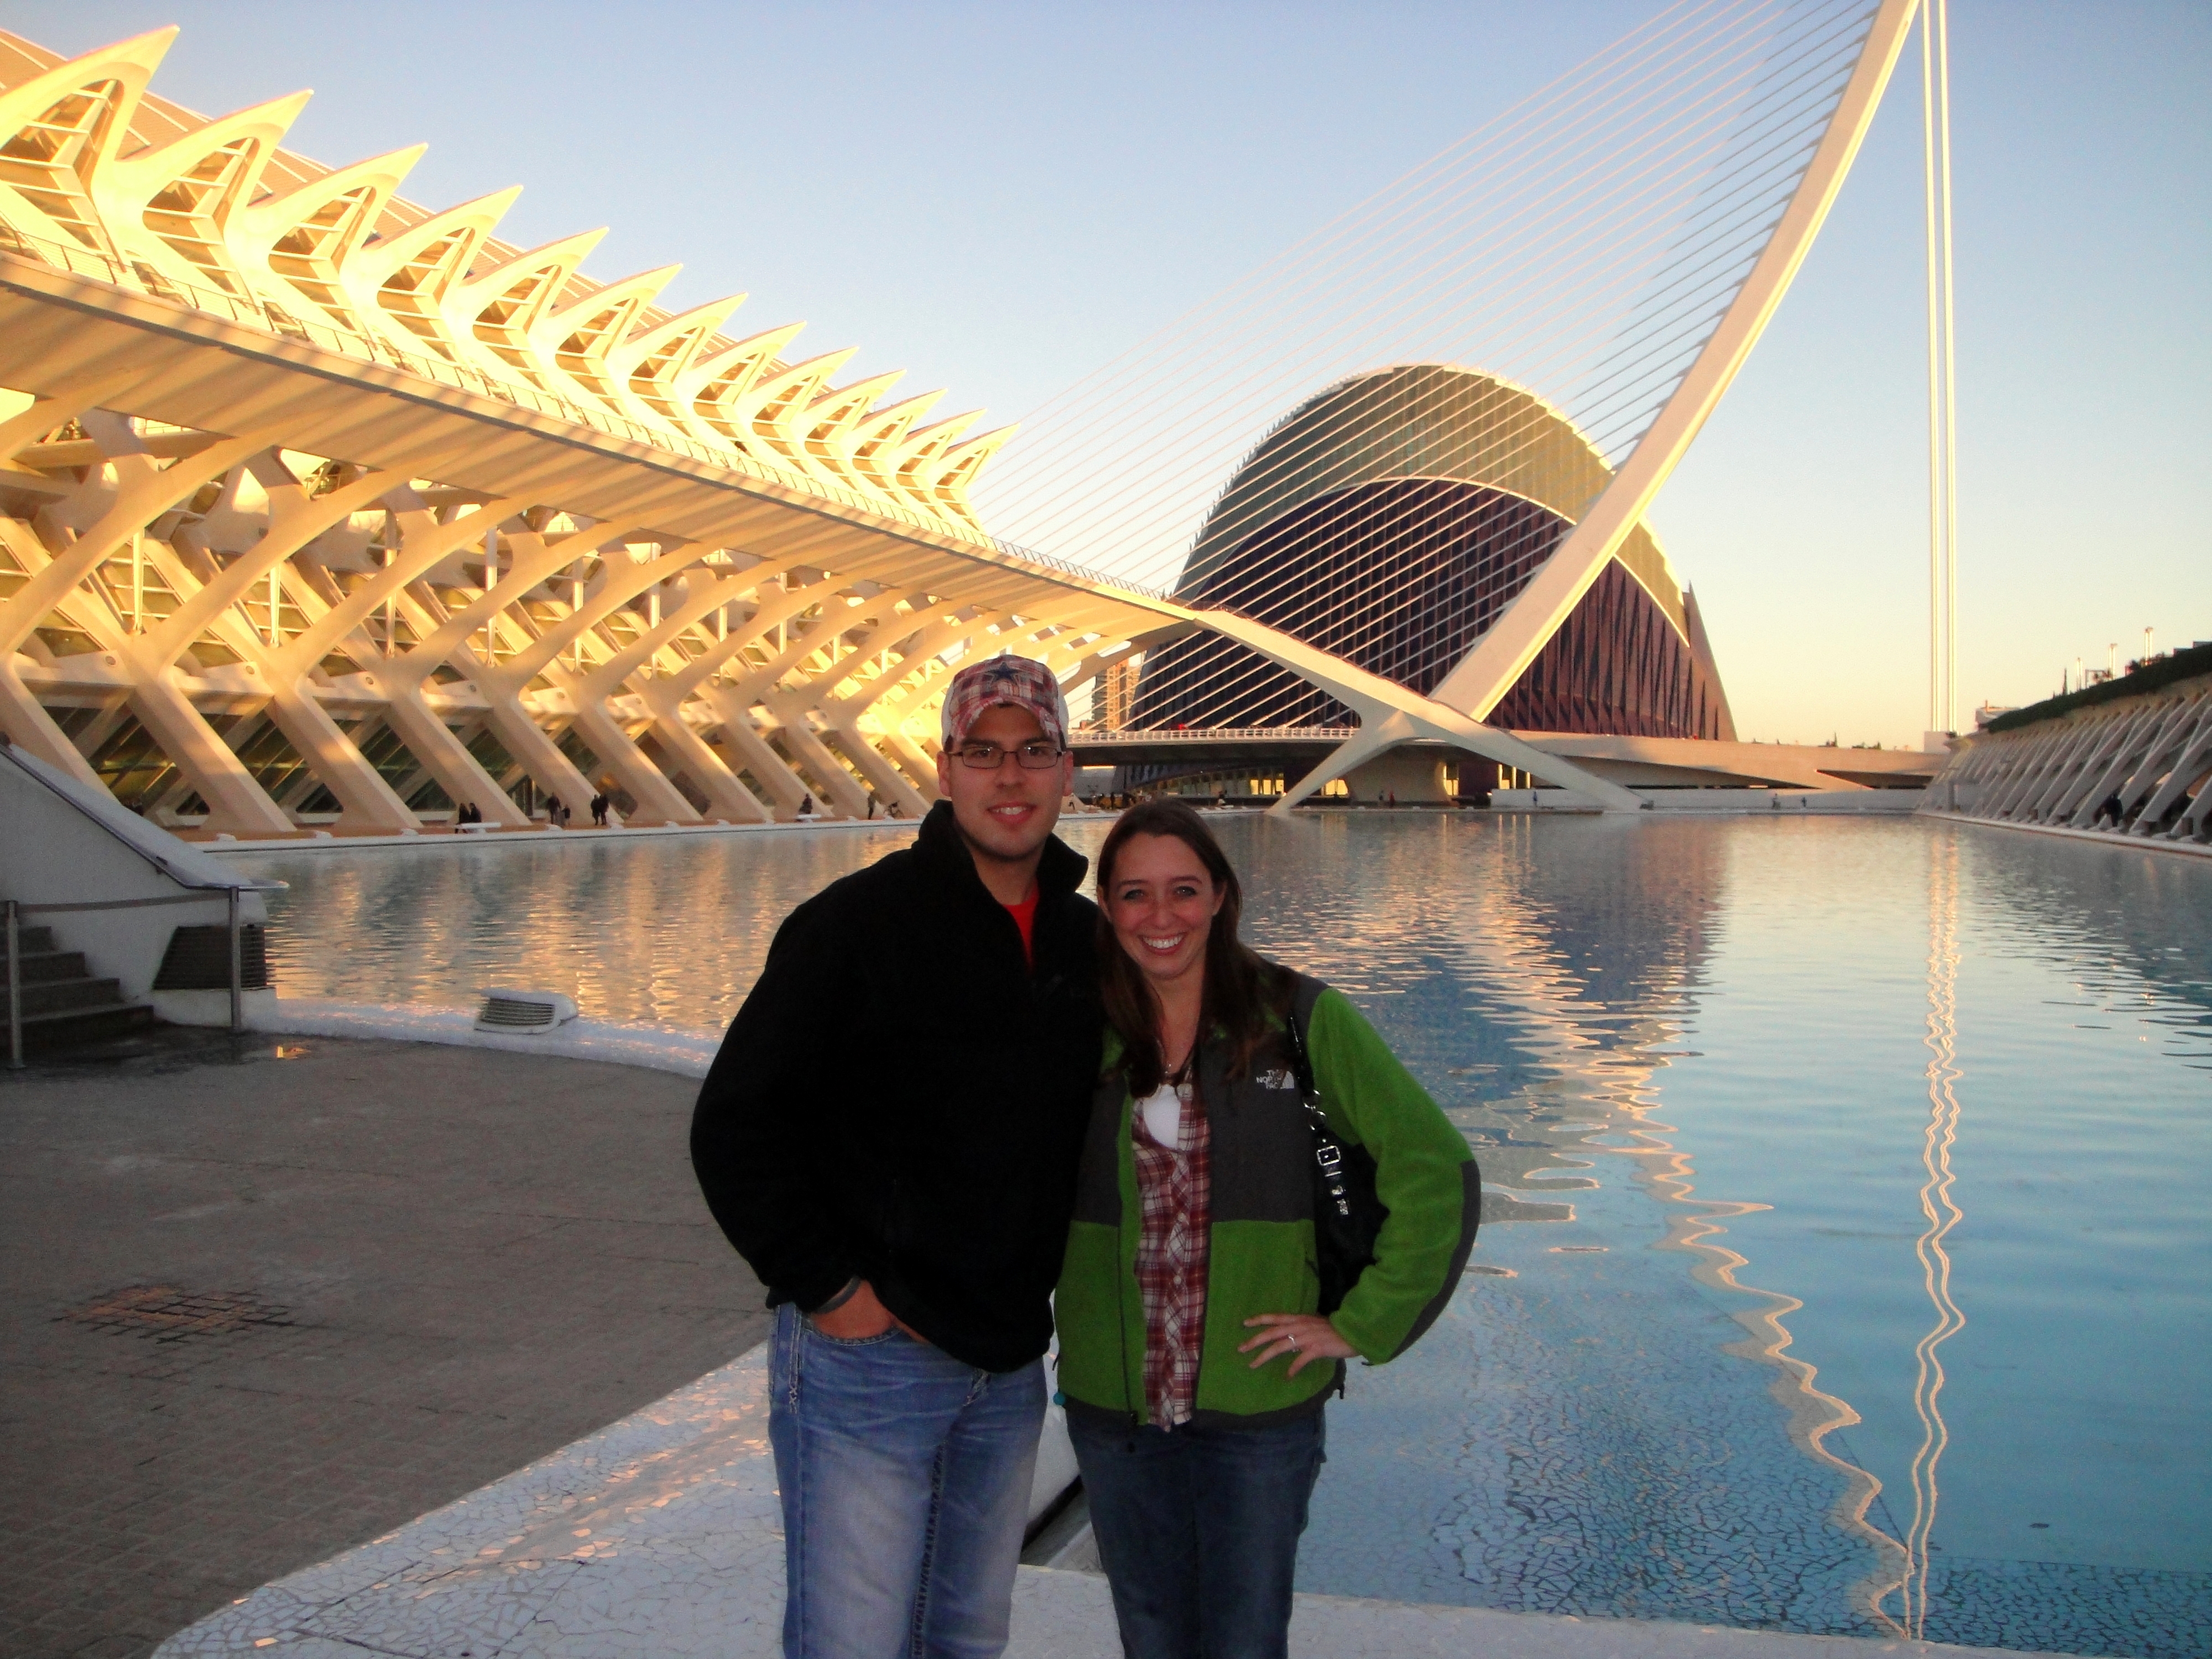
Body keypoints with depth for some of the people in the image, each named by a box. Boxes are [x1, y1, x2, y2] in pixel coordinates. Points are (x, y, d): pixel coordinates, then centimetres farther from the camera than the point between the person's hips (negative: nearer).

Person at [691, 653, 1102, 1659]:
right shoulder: (858, 922, -11)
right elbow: (733, 1126, -11)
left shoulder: (1087, 941, 6)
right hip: (866, 1358, -6)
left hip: (1011, 1367, 6)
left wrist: (1049, 1283, 10)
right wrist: (826, 1286, -13)